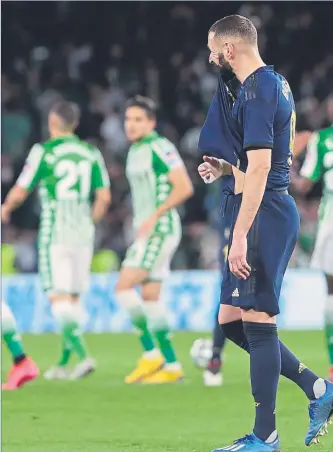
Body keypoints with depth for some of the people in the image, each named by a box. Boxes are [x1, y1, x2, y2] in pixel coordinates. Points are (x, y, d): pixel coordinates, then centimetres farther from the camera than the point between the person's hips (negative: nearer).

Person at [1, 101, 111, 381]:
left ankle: (83, 355, -23)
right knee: (74, 299, 13)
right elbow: (104, 197, 4)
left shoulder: (43, 152, -6)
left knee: (59, 299, -5)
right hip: (83, 234, 5)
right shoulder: (91, 153, 7)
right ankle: (63, 365, 16)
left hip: (54, 234, -5)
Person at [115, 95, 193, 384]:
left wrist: (154, 217, -21)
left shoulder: (160, 148, -13)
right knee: (150, 299, 8)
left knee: (124, 287, -14)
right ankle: (171, 367, 11)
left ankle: (151, 355, -10)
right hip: (147, 232, 10)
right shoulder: (135, 152, 15)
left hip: (160, 230, -10)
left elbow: (184, 188, -20)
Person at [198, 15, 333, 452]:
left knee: (257, 320, -6)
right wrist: (227, 166, 19)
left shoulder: (256, 92, -15)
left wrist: (240, 235, -25)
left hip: (264, 213, -10)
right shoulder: (276, 83, 16)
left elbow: (259, 168, -22)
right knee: (232, 321, 12)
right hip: (275, 207, 10)